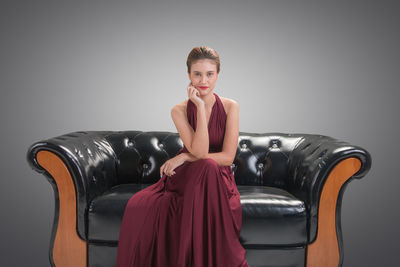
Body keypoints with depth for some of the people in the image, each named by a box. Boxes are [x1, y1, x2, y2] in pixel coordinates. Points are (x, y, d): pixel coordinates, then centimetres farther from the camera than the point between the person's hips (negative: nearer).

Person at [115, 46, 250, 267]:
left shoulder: (230, 107, -1)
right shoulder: (180, 111, -1)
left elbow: (228, 157, -9)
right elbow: (200, 151, -16)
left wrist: (184, 157, -12)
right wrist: (200, 107, -18)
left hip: (218, 180, 0)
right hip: (187, 177, 1)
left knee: (207, 167, -39)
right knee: (138, 205, -29)